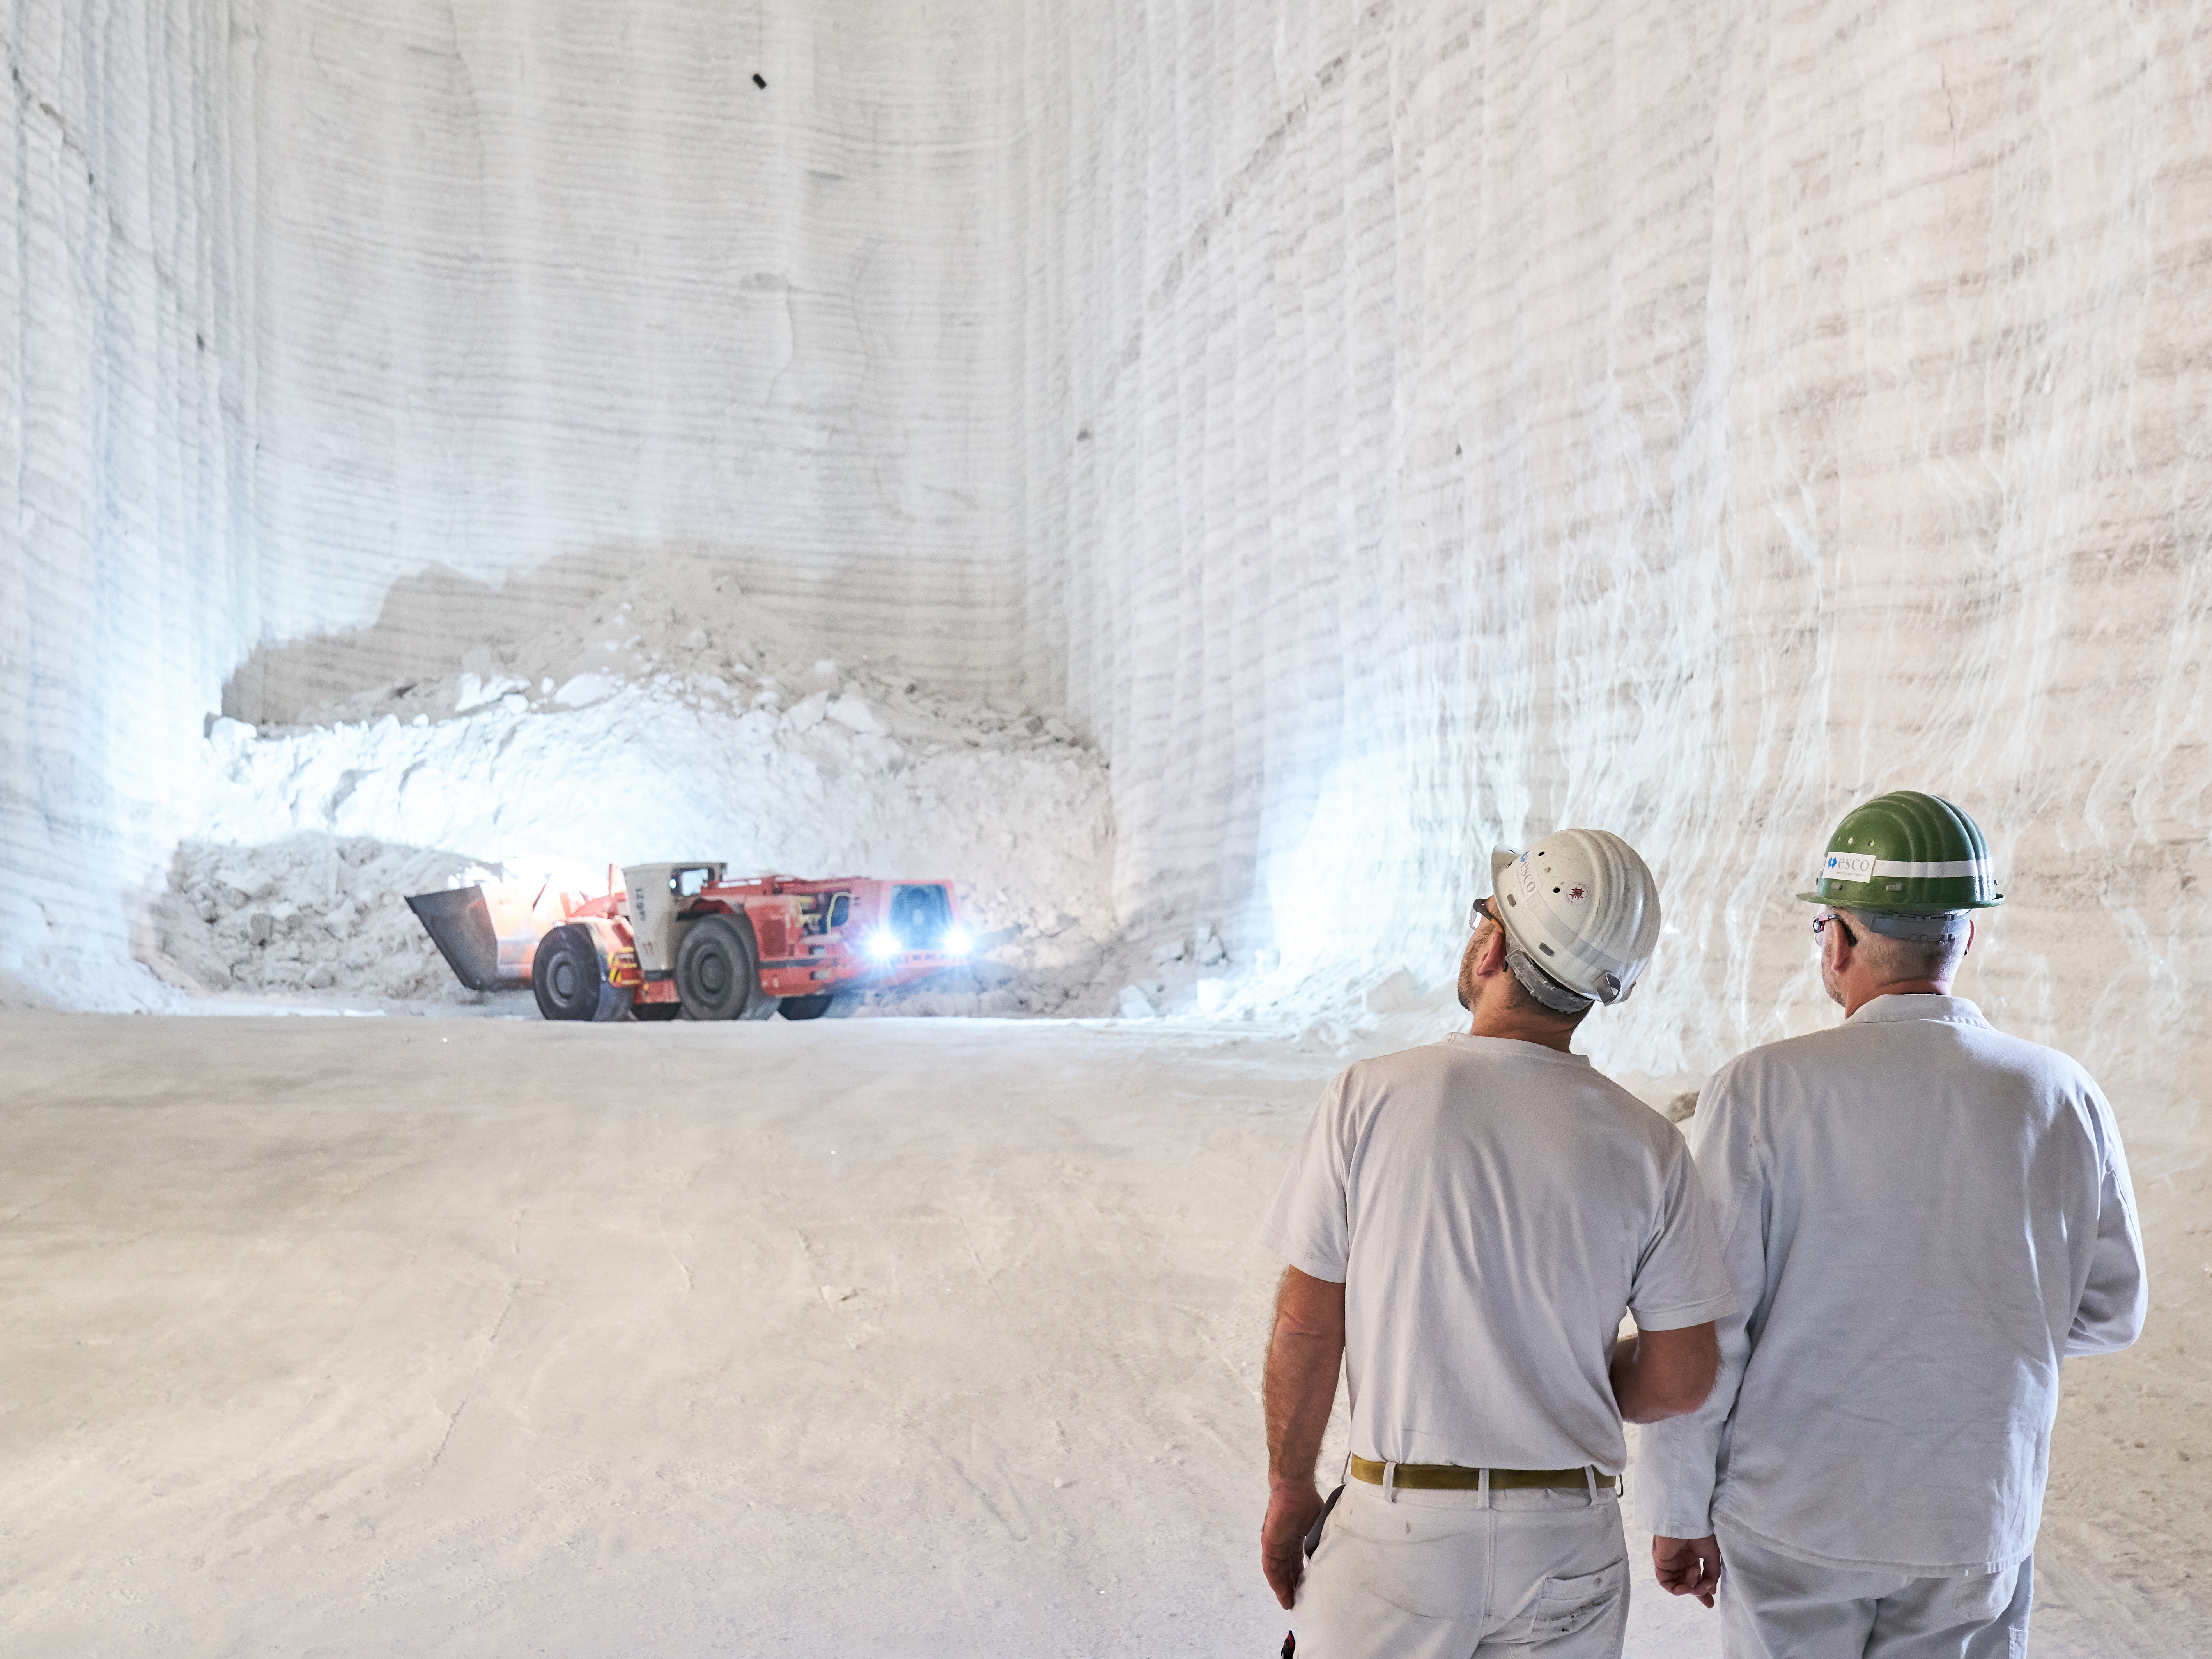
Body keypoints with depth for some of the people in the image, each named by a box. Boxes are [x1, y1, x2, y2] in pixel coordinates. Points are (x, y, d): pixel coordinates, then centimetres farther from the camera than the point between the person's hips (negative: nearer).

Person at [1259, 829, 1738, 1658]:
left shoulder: (1369, 1097, -12)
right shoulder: (1648, 1144, -7)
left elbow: (1307, 1326, -8)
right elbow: (1680, 1379, -2)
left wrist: (1290, 1488, 5)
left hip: (1399, 1527, -1)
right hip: (1570, 1543, 2)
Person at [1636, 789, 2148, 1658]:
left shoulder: (1761, 1090, -17)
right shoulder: (2065, 1099, -7)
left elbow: (1701, 1326, -15)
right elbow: (2108, 1313, 5)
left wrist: (1677, 1509, -3)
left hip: (1793, 1519, -2)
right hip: (1978, 1523, 3)